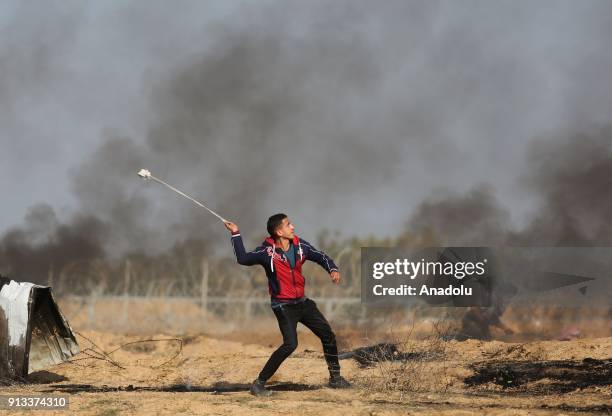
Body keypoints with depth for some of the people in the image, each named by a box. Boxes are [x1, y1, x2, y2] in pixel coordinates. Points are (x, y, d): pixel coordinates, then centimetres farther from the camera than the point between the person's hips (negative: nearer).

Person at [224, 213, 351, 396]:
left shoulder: (300, 245, -1)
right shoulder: (267, 251, -16)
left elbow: (321, 257, 11)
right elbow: (243, 258, -26)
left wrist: (332, 269, -8)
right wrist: (236, 235, -29)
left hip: (302, 302, 7)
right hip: (283, 305, -7)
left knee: (328, 335, 11)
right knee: (290, 344, -23)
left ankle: (335, 378, 31)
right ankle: (259, 383, -15)